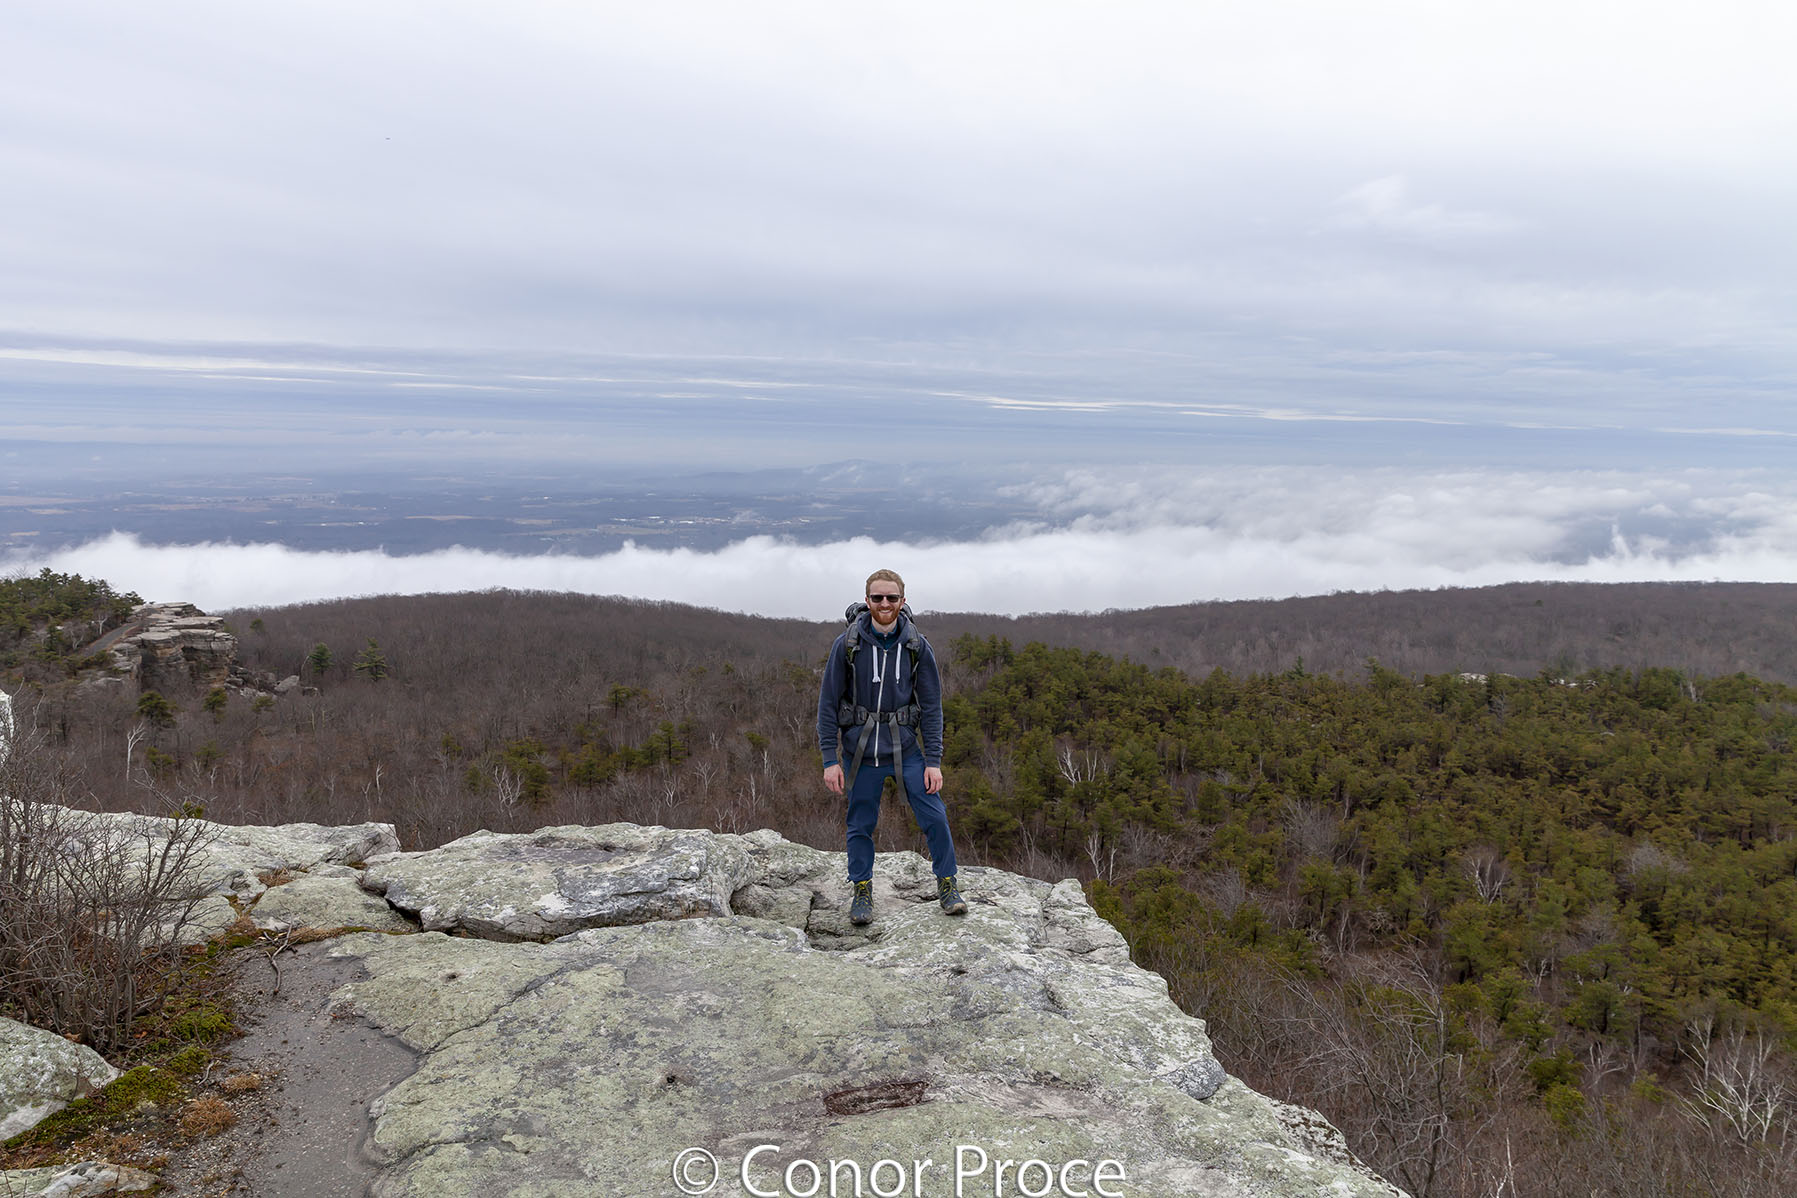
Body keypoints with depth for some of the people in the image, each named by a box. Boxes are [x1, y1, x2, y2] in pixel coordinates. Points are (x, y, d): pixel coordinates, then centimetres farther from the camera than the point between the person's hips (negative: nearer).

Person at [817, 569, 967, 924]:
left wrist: (934, 761, -3)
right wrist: (830, 760, -6)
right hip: (860, 751, -1)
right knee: (861, 825, 7)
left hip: (906, 749, 1)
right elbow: (828, 703, -2)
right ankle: (861, 891, 26)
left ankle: (947, 885, 15)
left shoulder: (917, 646, -3)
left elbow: (931, 706, 1)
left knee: (934, 816, -4)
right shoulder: (847, 644, -7)